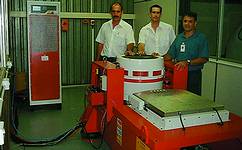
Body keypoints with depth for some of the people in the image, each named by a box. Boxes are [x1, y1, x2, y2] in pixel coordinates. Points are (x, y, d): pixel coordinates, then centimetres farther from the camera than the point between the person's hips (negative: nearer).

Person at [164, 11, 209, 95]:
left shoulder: (201, 38, -4)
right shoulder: (179, 37, 13)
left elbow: (204, 59, -13)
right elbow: (170, 54, 15)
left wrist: (187, 62, -23)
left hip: (193, 74, -4)